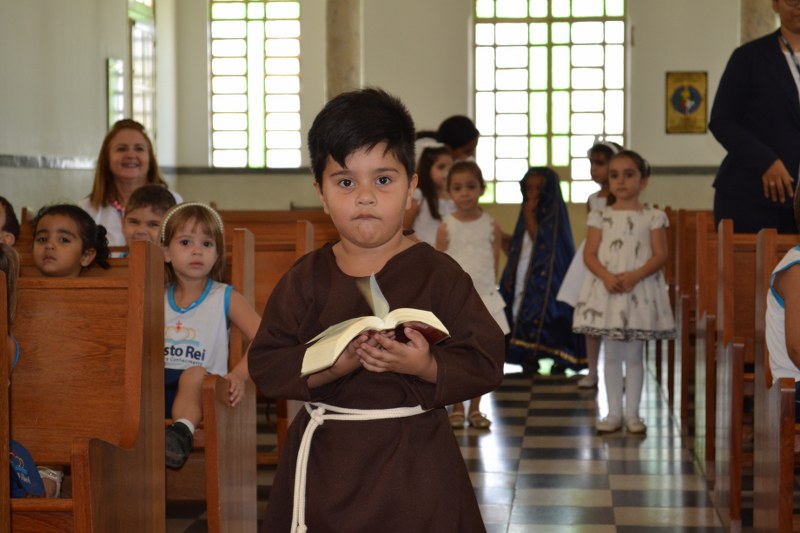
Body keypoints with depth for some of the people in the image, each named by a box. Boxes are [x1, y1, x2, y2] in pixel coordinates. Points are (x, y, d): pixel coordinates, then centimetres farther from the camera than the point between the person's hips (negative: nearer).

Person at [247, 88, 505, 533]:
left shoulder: (440, 274, -3)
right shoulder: (306, 279, 2)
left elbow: (486, 362, -6)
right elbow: (266, 365, -4)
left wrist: (426, 366, -23)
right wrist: (332, 364, -19)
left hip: (414, 462, -1)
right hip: (326, 460, 2)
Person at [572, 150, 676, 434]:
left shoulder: (653, 217, 1)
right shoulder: (601, 216, 5)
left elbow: (660, 255, -5)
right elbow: (590, 254, 0)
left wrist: (634, 276, -19)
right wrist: (606, 276, -18)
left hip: (640, 291, -1)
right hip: (606, 290, 1)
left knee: (634, 355, 4)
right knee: (612, 354, 6)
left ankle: (632, 413, 12)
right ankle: (614, 413, 13)